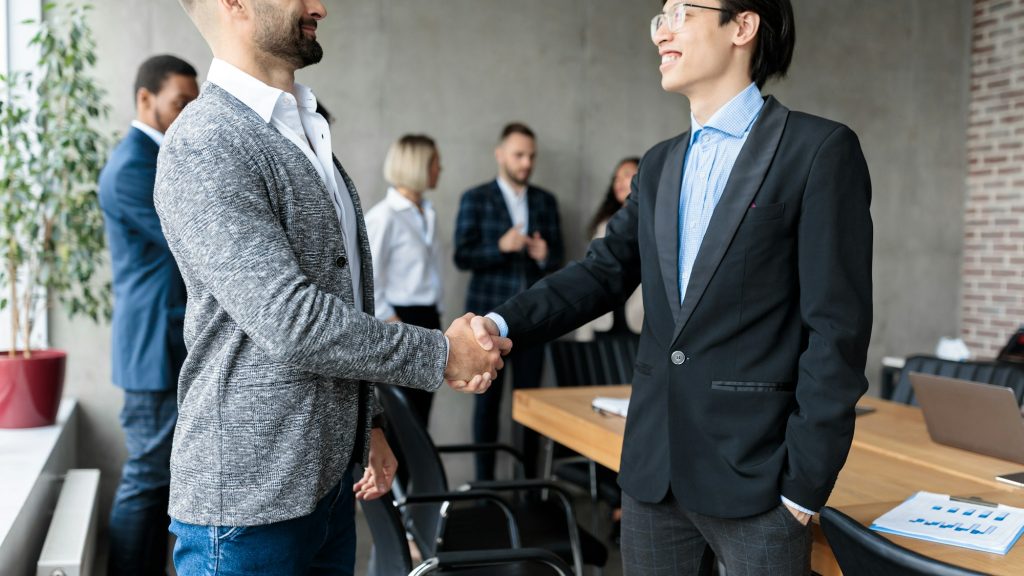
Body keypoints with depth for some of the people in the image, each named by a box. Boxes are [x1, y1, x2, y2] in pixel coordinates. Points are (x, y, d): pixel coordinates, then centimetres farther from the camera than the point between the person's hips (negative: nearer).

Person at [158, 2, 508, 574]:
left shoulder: (309, 135, 14)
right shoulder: (204, 146, -16)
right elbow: (290, 321, -24)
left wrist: (368, 422, 18)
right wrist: (442, 354, -15)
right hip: (249, 495, -8)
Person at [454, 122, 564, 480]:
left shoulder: (546, 202, 11)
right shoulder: (475, 200, 1)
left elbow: (557, 258, 11)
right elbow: (462, 257, -5)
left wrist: (544, 256, -12)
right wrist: (501, 248, -21)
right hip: (490, 314, -3)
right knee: (488, 400, 4)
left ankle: (530, 478, 14)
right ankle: (484, 481, 12)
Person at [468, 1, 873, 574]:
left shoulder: (819, 149, -8)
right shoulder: (660, 164, 13)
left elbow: (837, 328, -11)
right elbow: (603, 272, 9)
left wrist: (807, 481, -12)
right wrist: (503, 325, -7)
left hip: (755, 472, -6)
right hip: (653, 464, 6)